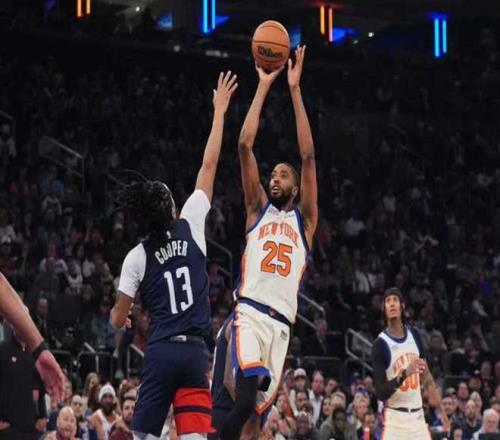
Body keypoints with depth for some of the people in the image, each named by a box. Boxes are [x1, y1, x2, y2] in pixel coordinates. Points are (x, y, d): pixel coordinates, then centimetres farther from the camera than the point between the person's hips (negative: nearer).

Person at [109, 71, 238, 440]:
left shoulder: (137, 257, 3)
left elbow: (119, 318, 8)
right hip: (195, 351, 0)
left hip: (160, 351, 0)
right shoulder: (190, 226, 3)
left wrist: (118, 317, 34)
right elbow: (209, 166, 7)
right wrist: (219, 112, 13)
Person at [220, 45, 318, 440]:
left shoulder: (304, 219, 17)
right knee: (247, 401, -26)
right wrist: (263, 87, 8)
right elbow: (245, 145, 10)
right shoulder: (259, 210, 18)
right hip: (249, 314, -2)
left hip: (282, 324, 2)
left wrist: (295, 89, 4)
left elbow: (308, 156, 7)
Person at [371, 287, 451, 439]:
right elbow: (381, 393, -16)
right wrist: (404, 374, -29)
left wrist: (441, 410, 19)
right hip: (394, 418, -6)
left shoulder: (414, 335, 7)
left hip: (417, 416, 6)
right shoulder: (380, 344, -12)